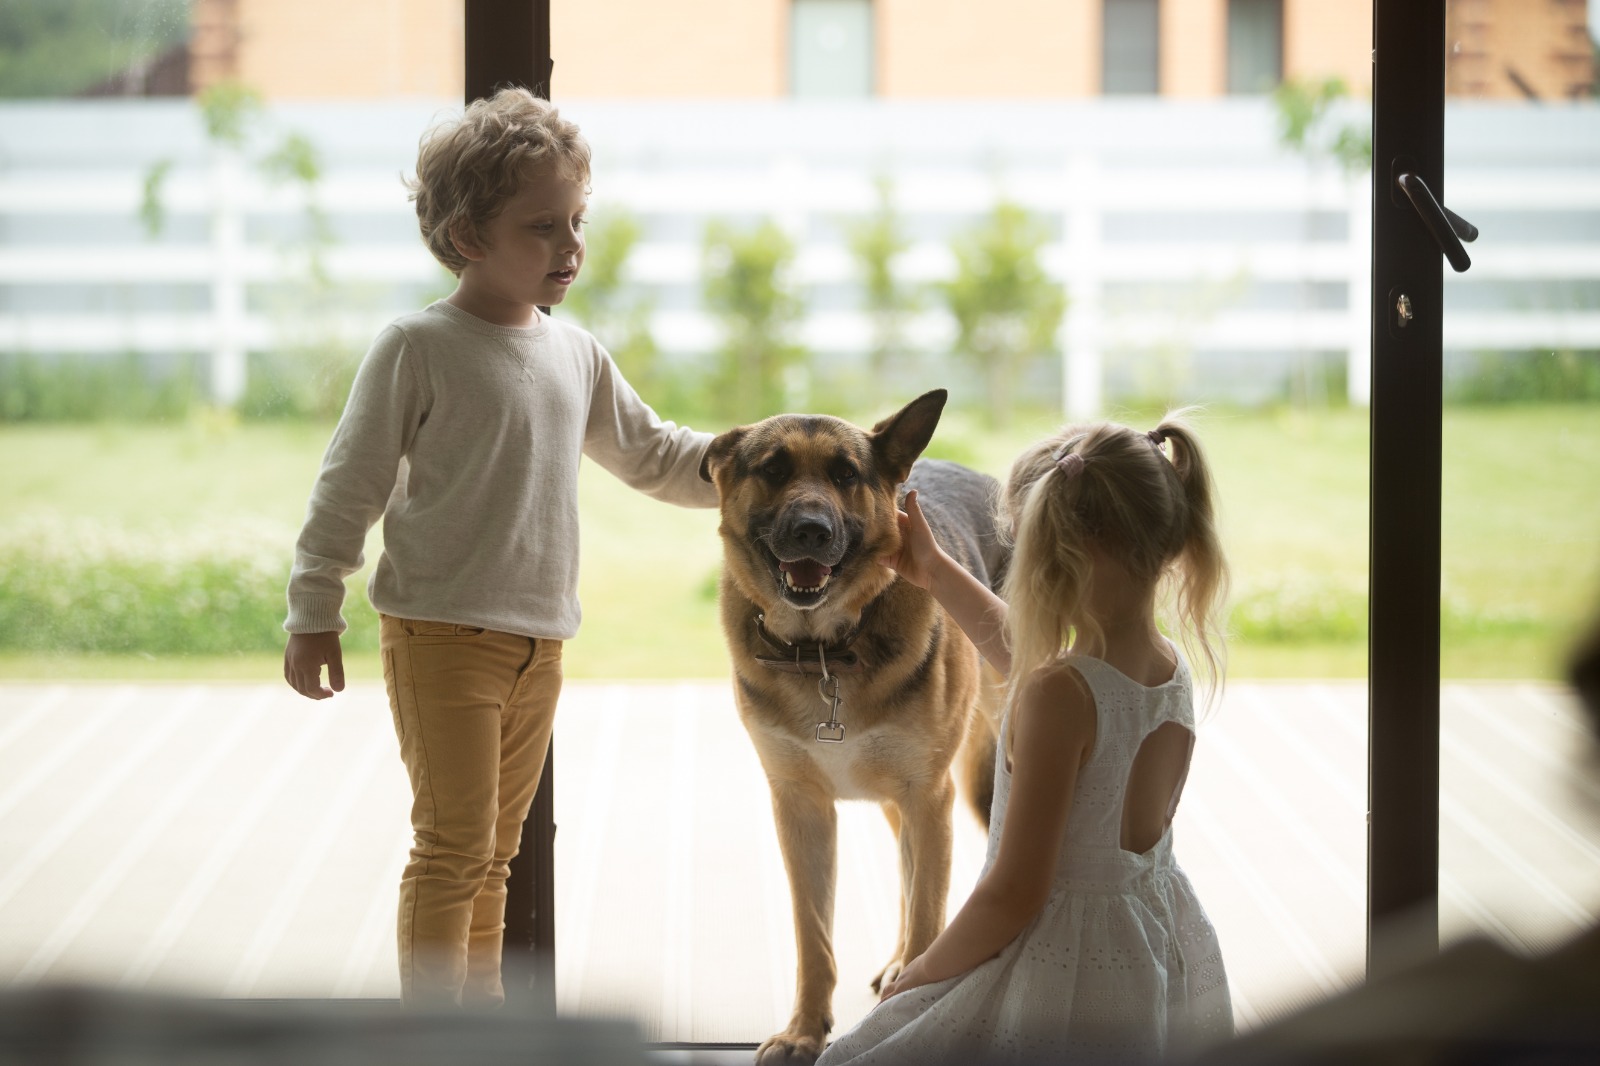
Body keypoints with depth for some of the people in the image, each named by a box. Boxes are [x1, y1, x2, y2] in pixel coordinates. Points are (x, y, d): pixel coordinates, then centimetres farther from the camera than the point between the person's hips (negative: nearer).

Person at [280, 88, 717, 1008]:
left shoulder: (576, 355, 10)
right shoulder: (418, 348, -9)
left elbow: (653, 456, 21)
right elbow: (352, 485, -7)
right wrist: (314, 613, -7)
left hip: (538, 643, 7)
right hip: (441, 634, -7)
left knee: (496, 852, 15)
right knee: (456, 848, -8)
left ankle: (481, 1013, 24)